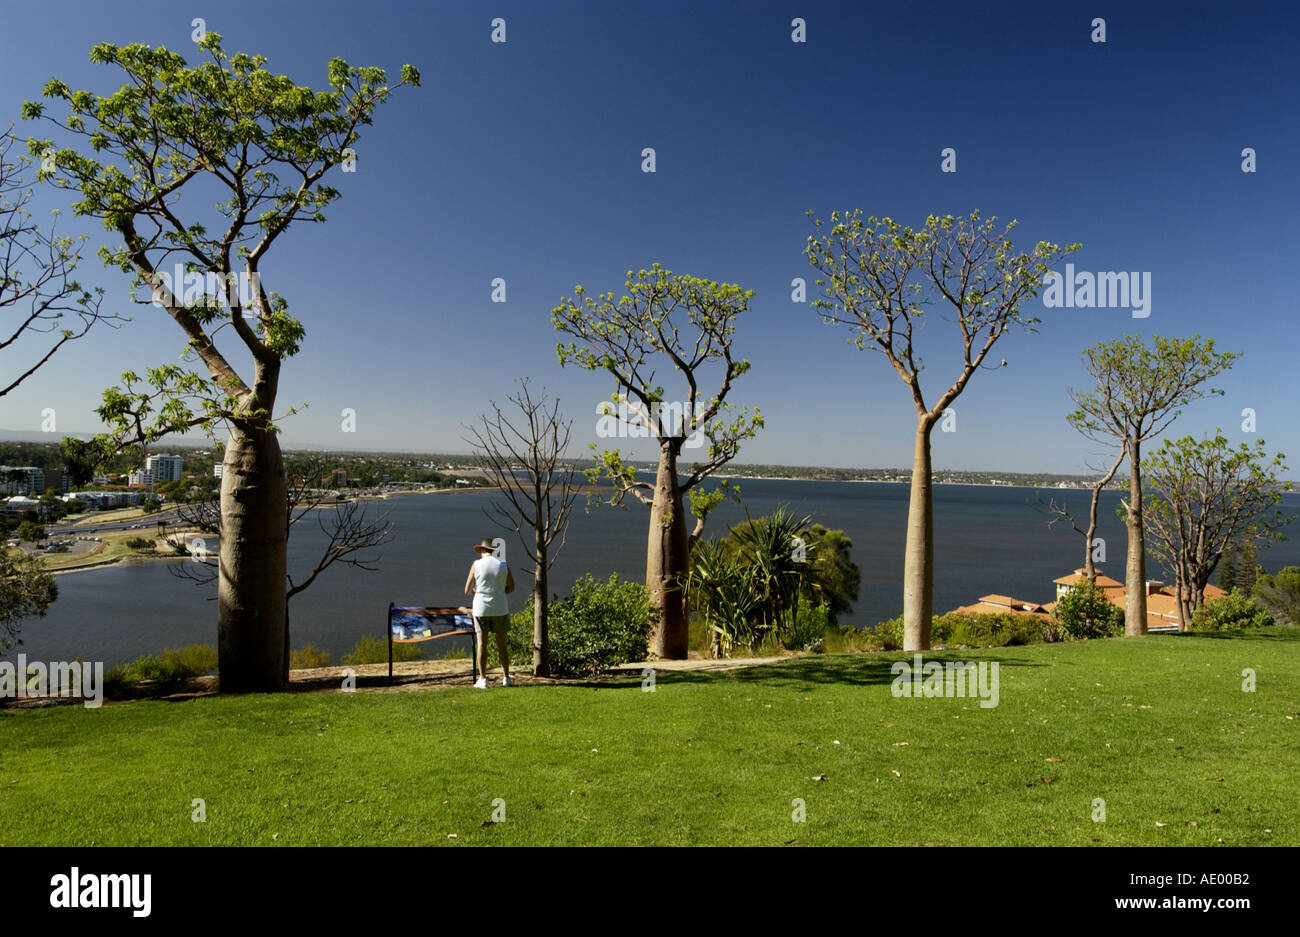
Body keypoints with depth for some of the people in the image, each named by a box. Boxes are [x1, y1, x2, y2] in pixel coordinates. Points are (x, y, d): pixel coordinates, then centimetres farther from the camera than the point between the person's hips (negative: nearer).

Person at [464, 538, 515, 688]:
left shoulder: (476, 565, -6)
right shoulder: (503, 564, -1)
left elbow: (467, 590, -1)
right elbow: (511, 587, 5)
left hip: (481, 609, -2)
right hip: (500, 609, 2)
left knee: (482, 644, 4)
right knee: (501, 644, 11)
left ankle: (482, 680, 4)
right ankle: (506, 678, 15)